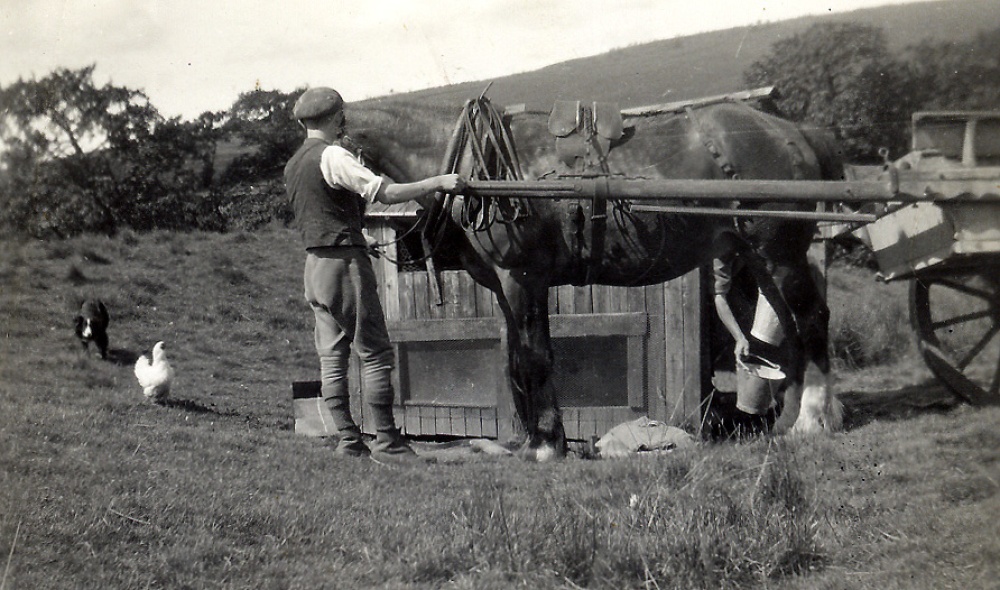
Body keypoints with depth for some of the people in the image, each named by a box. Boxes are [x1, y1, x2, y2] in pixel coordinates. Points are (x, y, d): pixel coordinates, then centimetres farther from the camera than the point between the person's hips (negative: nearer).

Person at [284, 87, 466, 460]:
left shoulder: (293, 165, 15)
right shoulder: (333, 157, -13)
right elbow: (387, 193, -19)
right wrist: (439, 183, -14)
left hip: (314, 264, 9)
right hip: (346, 260, -9)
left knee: (332, 355, 7)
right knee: (375, 354, -4)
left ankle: (348, 441, 8)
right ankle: (386, 441, -2)